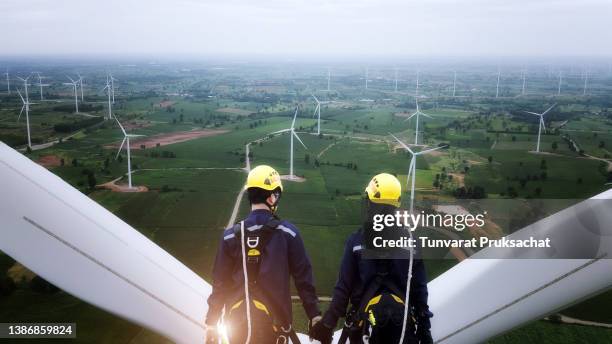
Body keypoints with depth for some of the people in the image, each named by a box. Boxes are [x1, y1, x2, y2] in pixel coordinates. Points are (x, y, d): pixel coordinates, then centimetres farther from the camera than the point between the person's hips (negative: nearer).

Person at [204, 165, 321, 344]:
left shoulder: (231, 236, -4)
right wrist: (315, 315, 3)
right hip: (273, 321, -2)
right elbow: (303, 277, -6)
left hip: (237, 322, 2)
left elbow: (220, 282, -1)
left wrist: (211, 324, 8)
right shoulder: (287, 233, -8)